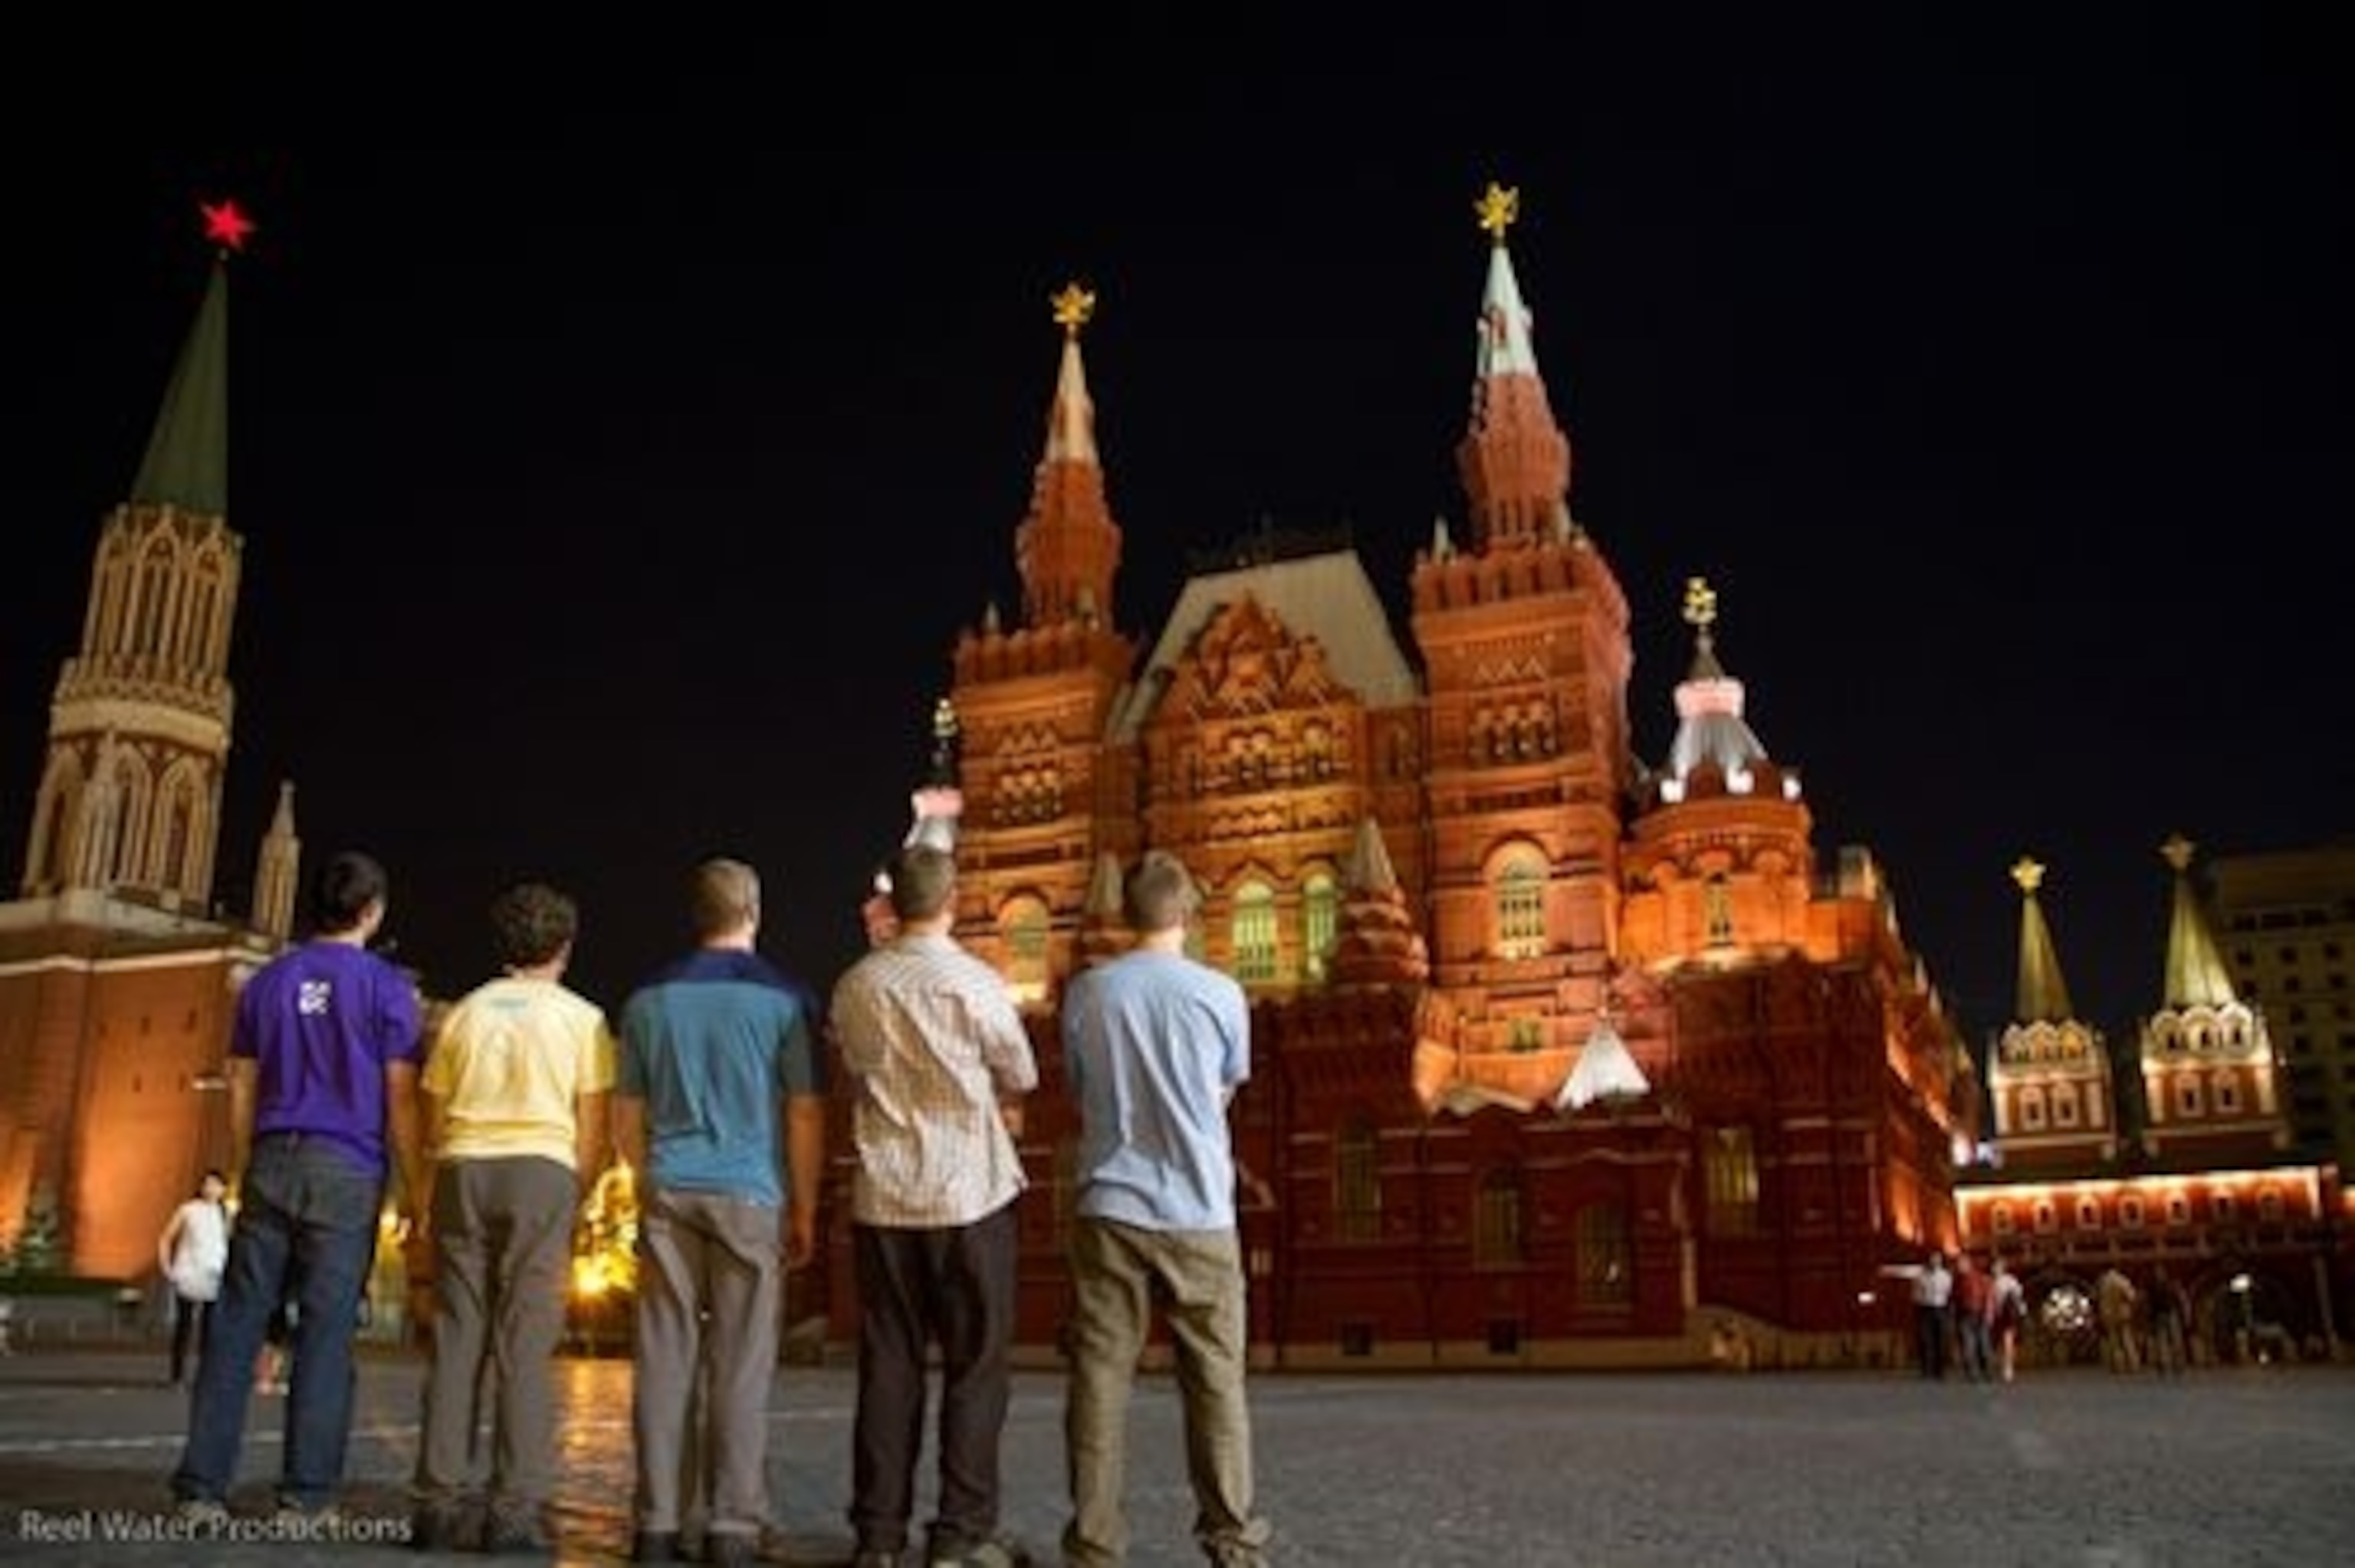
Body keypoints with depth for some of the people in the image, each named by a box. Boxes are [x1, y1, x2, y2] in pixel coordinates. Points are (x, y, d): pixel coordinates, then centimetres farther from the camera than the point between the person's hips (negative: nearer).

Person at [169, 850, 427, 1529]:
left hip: (272, 1164, 4)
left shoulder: (267, 981, 12)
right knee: (327, 1331, -2)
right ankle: (305, 1499, -1)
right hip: (347, 1170, -4)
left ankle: (201, 1491, 4)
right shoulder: (386, 986, -1)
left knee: (236, 1326, 5)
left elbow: (241, 1093, 14)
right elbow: (401, 1101, -4)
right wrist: (415, 1191, 1)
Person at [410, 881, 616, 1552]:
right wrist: (574, 1201, 10)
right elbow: (593, 1132, 1)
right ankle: (516, 1507, -5)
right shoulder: (581, 1017, 6)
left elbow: (432, 1125, 12)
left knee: (456, 1340, 6)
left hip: (464, 1170, 3)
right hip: (543, 1171, -3)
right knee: (525, 1345, -3)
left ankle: (442, 1499, 6)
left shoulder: (465, 1011, 14)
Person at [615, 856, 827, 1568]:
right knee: (741, 1366, 1)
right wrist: (804, 1210, 4)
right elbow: (806, 1116, -3)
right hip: (750, 1196, -3)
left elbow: (625, 1119, 12)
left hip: (668, 1195, 3)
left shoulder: (650, 999, 8)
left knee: (663, 1361, 6)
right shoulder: (782, 998, -2)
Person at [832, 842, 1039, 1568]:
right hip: (970, 1194, -4)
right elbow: (1022, 1078, 2)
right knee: (975, 1365, 5)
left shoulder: (854, 987, 3)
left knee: (888, 1365, 10)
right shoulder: (974, 983, -10)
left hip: (883, 1196, 4)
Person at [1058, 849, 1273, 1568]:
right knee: (1215, 1378, 9)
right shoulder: (1220, 994, -4)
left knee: (1100, 1376, 6)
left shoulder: (1086, 991, 0)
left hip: (1109, 1207, 1)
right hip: (1197, 1212, -1)